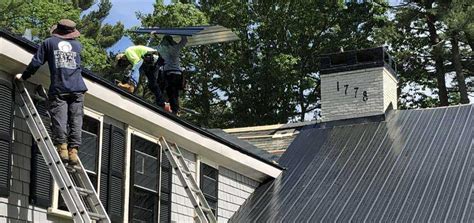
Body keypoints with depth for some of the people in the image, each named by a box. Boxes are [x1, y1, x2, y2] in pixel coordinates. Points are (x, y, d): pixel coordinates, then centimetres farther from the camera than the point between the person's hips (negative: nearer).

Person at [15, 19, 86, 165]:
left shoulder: (49, 42, 11)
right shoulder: (77, 45, 19)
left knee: (59, 120, -7)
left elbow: (36, 62, 7)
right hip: (77, 88, 2)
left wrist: (24, 76, 19)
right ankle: (73, 150, -9)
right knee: (75, 120, -1)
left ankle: (62, 147, -20)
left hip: (58, 88, -2)